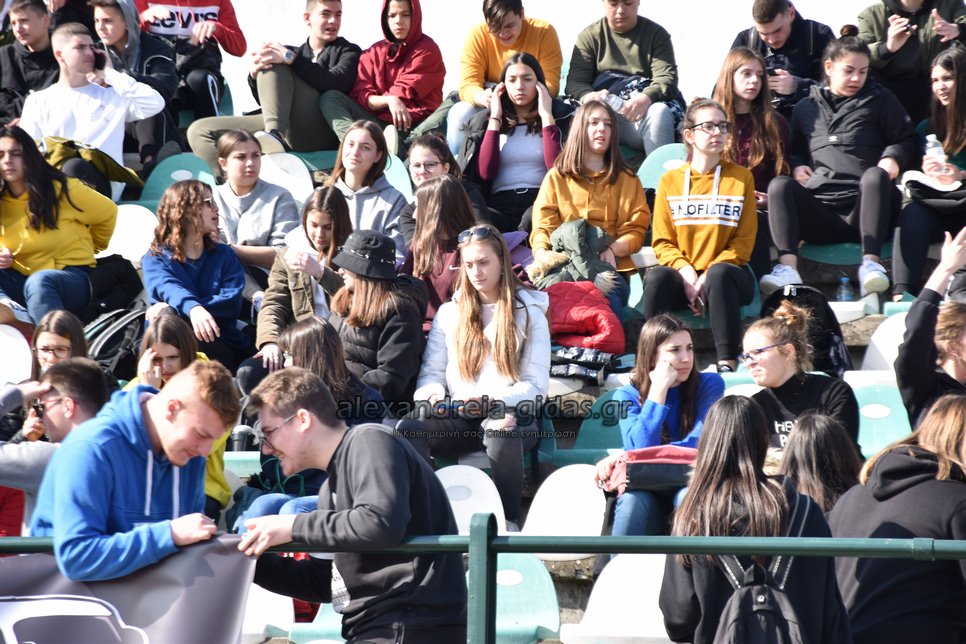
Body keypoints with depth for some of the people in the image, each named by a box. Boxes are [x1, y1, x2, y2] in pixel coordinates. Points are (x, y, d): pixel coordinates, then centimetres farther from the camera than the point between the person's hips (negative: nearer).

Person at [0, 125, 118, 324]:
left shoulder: (61, 189, -6)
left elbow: (107, 213, 9)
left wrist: (88, 248, 23)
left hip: (72, 279, -4)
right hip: (21, 280, 4)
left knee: (39, 282, -39)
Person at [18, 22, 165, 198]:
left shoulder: (113, 95, 20)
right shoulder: (38, 101, 22)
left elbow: (155, 104, 3)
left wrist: (111, 75, 10)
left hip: (98, 180, -1)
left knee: (76, 168, -38)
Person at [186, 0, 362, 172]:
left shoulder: (348, 52, 16)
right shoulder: (291, 51, 27)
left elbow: (336, 84, -8)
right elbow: (267, 101, 17)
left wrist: (291, 59, -16)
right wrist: (254, 75, -6)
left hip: (322, 131, -5)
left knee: (274, 66, -20)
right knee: (200, 131, -8)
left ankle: (275, 134, -44)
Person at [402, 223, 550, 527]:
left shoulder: (529, 314, 10)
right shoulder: (449, 313, 20)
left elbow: (536, 387, 2)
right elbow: (432, 372, 17)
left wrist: (493, 400, -17)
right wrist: (432, 394, -9)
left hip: (510, 415, -2)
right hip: (457, 420, 3)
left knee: (500, 431, -41)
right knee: (408, 429, -31)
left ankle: (510, 521, -28)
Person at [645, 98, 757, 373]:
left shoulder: (741, 177, 7)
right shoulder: (670, 180, 10)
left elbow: (743, 242, 1)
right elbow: (662, 242, 5)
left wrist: (708, 276, -15)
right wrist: (686, 272, -16)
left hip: (726, 274, -1)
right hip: (683, 275, 1)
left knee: (719, 273, -37)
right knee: (658, 277, -34)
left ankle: (727, 361, -41)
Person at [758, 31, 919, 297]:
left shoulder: (879, 100, 16)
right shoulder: (806, 108, 23)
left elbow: (905, 139, 14)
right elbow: (795, 149, 32)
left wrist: (893, 159, -8)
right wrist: (797, 166, 9)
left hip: (863, 209, -2)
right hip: (820, 212, 2)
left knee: (875, 175, -34)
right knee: (779, 185, -24)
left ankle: (871, 262, -43)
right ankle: (787, 267, -42)